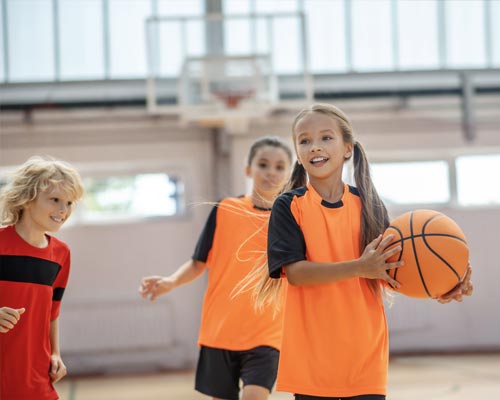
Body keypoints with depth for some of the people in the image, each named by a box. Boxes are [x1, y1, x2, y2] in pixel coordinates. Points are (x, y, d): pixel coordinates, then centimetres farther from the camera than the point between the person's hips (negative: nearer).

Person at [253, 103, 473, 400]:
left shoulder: (368, 205, 4)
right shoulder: (289, 206, -3)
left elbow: (388, 274, 3)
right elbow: (294, 271, -14)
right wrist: (359, 268, -27)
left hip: (365, 354, 2)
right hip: (312, 355, -2)